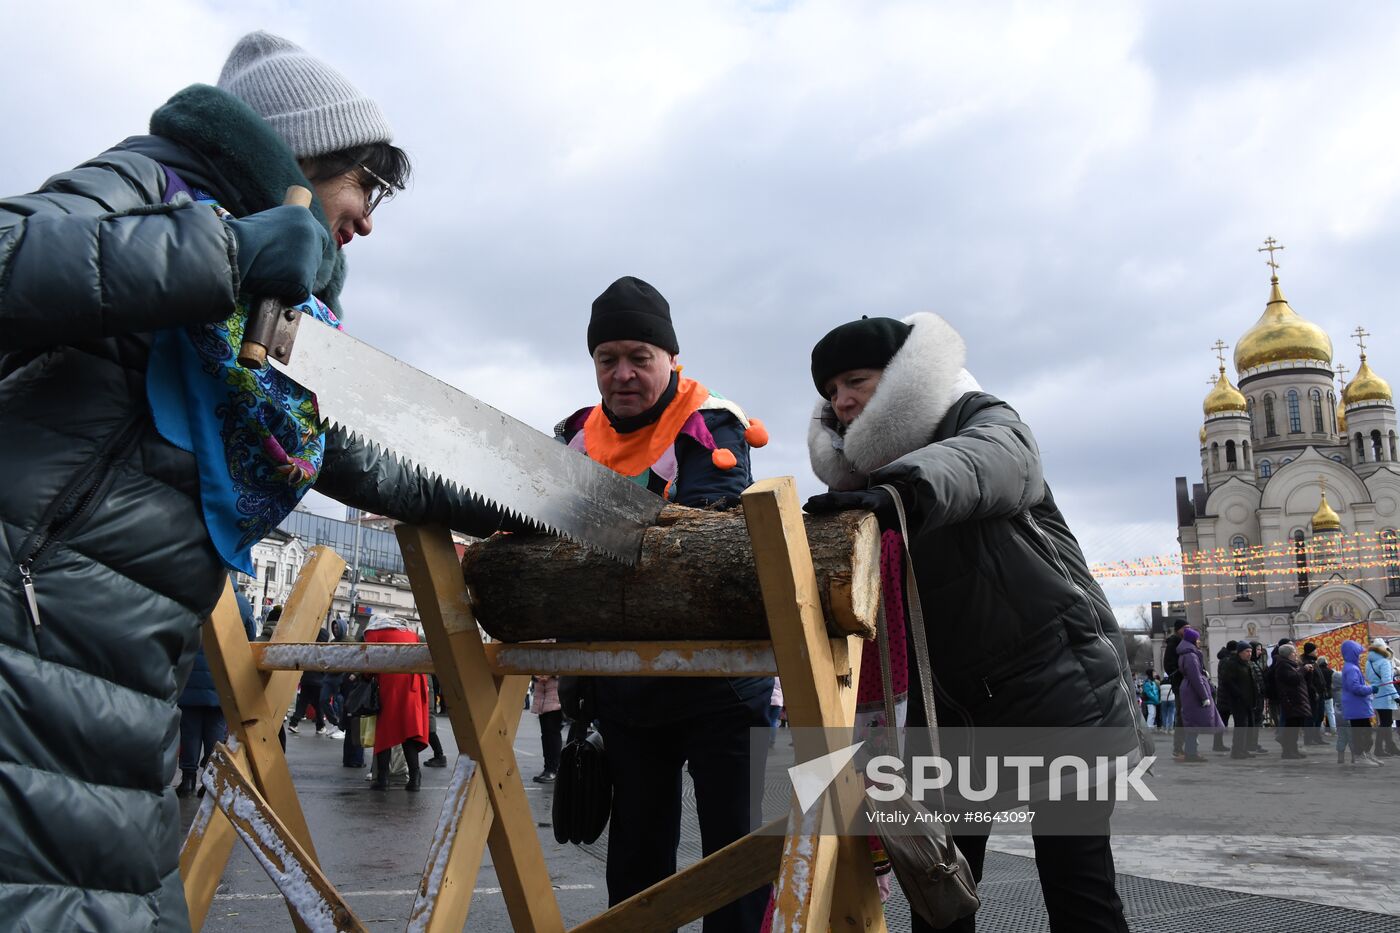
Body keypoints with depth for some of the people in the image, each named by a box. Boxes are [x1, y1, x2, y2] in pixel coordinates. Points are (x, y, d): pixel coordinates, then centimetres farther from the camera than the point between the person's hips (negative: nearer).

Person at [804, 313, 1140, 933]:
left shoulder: (987, 423, -4)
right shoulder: (867, 488, 12)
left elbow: (989, 460, -31)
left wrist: (905, 488, -49)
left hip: (1056, 684, -5)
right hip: (950, 703, 6)